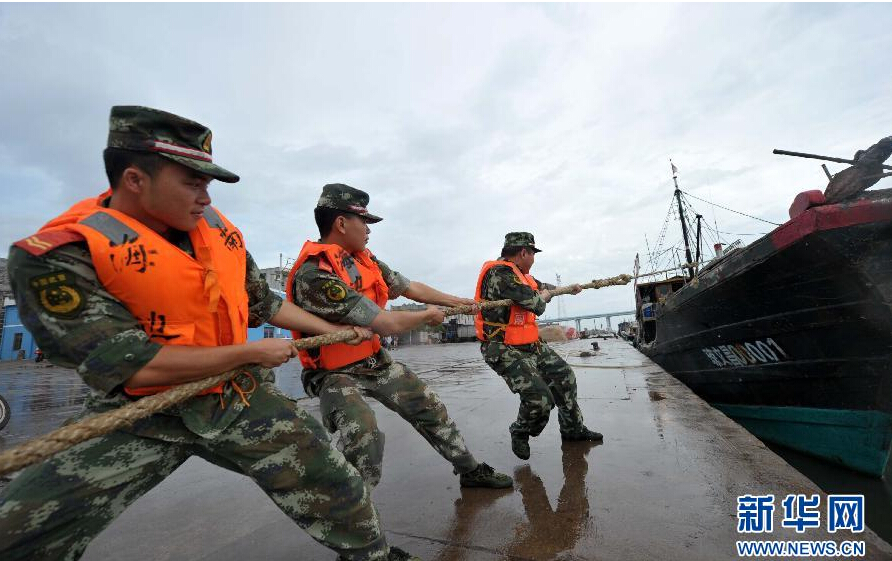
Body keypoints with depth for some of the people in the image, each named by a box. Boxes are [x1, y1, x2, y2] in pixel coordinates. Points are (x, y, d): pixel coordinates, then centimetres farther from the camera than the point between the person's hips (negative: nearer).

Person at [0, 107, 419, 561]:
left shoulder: (218, 230, -2)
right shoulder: (56, 257, -17)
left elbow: (262, 302, 11)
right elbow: (133, 367, -24)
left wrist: (333, 331, 13)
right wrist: (251, 353, -16)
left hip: (237, 396, 3)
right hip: (139, 416, -2)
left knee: (330, 483, 2)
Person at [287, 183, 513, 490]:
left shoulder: (365, 260, -2)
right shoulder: (312, 275, -29)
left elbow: (410, 287, 9)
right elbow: (386, 323, -29)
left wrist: (459, 301, 14)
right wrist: (428, 315, -12)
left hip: (376, 361, 8)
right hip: (335, 373, -7)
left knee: (430, 408, 11)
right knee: (364, 436, -32)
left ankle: (470, 470, 31)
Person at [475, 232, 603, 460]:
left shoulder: (518, 274, 11)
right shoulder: (499, 272, -22)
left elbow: (540, 286, 32)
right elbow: (535, 303, -25)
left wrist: (568, 289, 43)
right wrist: (543, 296, -1)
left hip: (531, 345, 10)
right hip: (506, 351, -10)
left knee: (564, 375, 14)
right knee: (539, 398, -17)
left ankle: (572, 429, 34)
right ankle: (520, 434, 15)